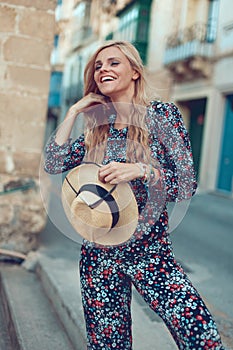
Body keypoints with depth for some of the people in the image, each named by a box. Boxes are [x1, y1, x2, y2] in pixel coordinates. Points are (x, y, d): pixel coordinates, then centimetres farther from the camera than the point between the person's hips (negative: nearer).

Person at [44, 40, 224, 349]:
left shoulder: (163, 114, -4)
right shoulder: (96, 125, 7)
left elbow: (187, 185, -8)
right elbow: (54, 164, -2)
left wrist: (140, 170, -23)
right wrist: (74, 112, -1)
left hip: (150, 251, -3)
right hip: (99, 255, 4)